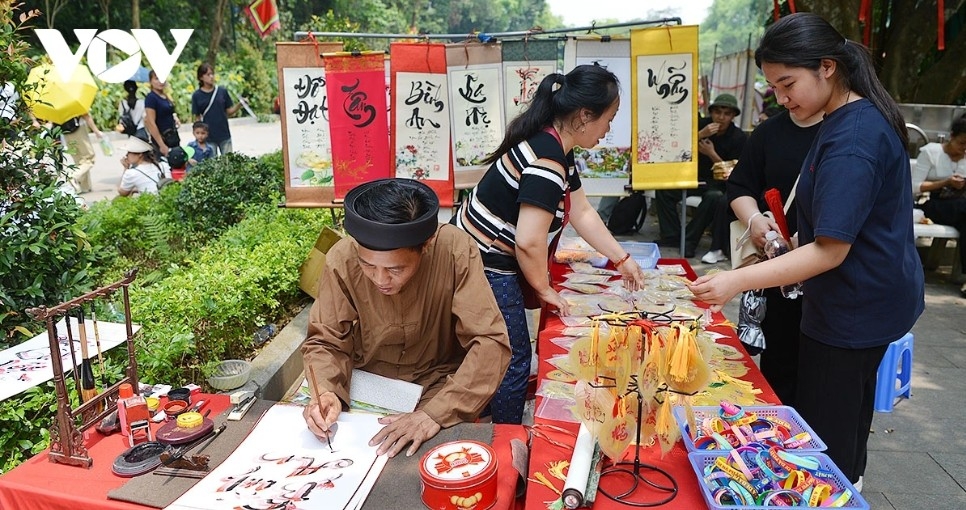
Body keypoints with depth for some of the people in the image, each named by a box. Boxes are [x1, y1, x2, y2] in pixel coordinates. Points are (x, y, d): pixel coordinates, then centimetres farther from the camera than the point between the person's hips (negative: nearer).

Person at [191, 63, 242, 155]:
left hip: (224, 135, 1)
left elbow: (229, 111, 5)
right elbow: (197, 118, 2)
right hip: (208, 137, -1)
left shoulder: (222, 92, 1)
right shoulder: (197, 96, -2)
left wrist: (239, 104, -12)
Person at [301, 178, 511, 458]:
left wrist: (436, 412, -36)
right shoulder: (342, 260, -21)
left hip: (438, 383, -1)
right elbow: (326, 342, -10)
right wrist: (326, 393, -29)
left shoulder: (455, 251, -26)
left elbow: (490, 342, -26)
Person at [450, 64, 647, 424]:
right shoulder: (547, 159, -26)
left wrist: (622, 259, 17)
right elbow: (529, 242, -28)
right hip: (485, 271, -10)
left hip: (477, 256, 10)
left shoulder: (557, 147, 7)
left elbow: (582, 213, 15)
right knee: (513, 362, 6)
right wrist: (544, 289, -10)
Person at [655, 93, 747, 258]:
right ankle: (672, 236, -18)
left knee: (715, 197, -37)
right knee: (663, 189, -21)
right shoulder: (702, 124, 2)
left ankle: (689, 240, -27)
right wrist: (701, 134, -23)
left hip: (718, 182, -3)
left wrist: (712, 154, -21)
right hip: (694, 176, 3)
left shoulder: (739, 138, -6)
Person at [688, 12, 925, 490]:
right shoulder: (862, 116, 7)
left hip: (854, 309, -10)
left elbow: (831, 250, -28)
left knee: (824, 442, 1)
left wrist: (738, 281, -32)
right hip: (866, 301, 10)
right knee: (844, 434, 24)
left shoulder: (851, 139, -25)